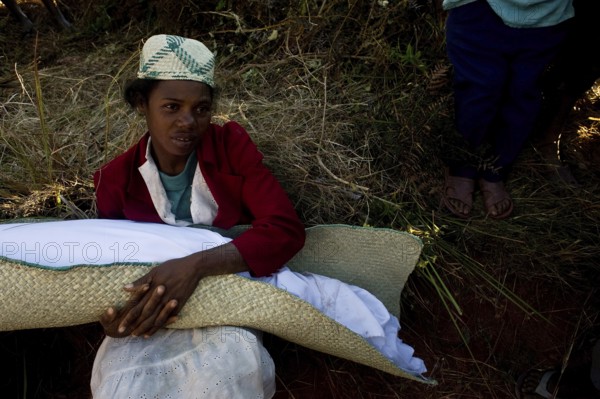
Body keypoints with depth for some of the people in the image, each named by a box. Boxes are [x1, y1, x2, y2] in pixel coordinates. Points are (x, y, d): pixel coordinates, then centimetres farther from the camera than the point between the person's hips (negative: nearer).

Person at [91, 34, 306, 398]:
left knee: (227, 369, -34)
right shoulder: (116, 179, -5)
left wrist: (197, 265, -34)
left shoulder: (231, 145, -10)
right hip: (149, 314, 2)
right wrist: (112, 317, -22)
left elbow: (287, 229, -20)